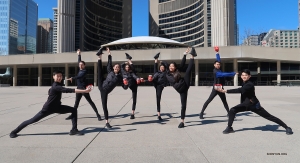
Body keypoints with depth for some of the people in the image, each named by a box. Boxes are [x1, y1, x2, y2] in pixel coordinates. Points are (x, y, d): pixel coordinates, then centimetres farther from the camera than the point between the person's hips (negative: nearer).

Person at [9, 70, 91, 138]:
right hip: (48, 108, -8)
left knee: (74, 110, -6)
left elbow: (49, 91, 25)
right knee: (32, 120, 2)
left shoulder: (58, 85, 4)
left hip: (57, 107, 8)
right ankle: (14, 131, 23)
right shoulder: (56, 86, -26)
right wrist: (85, 91, -46)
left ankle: (74, 130, -8)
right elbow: (68, 90, -41)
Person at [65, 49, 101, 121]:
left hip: (84, 88, -8)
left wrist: (72, 78, -39)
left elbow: (80, 76, -27)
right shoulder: (80, 70, 9)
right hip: (79, 88, 8)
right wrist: (79, 54, 26)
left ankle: (97, 114, -3)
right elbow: (79, 62, 22)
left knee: (90, 101, -6)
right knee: (76, 102, 12)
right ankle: (73, 115, 19)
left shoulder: (85, 71, -11)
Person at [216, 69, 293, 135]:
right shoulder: (244, 83, 1)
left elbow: (239, 90, -41)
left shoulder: (249, 84, -27)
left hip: (254, 105, -7)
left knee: (270, 117, 1)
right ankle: (229, 128, -1)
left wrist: (225, 91, -45)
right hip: (245, 104, 7)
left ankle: (287, 127, 18)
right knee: (232, 110, -11)